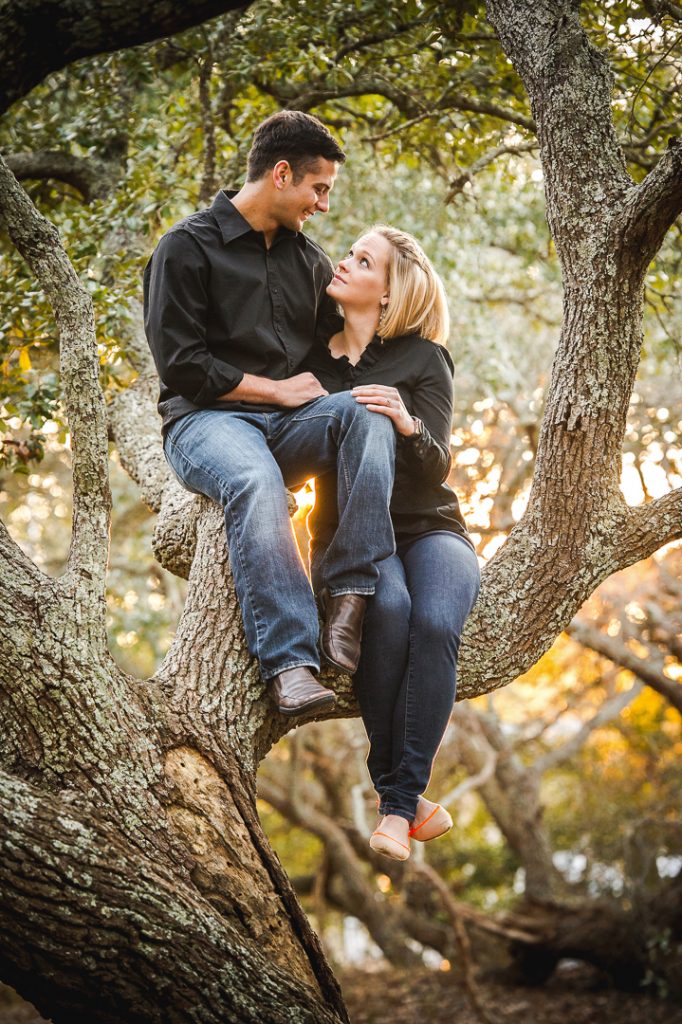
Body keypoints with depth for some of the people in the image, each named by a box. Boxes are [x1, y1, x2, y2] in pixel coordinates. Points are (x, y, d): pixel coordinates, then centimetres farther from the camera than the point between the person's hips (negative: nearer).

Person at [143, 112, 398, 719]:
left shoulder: (308, 258, 19)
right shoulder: (188, 248, -1)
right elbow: (181, 366, -8)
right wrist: (276, 389, -6)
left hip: (289, 422, 5)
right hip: (206, 419, -5)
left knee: (366, 416, -29)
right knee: (257, 482, -40)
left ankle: (348, 600, -36)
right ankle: (288, 661, -47)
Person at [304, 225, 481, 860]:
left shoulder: (423, 359, 1)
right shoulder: (311, 360, 8)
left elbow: (436, 468, -9)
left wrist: (407, 424, -29)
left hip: (430, 529, 0)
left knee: (434, 622, -34)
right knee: (388, 608, -35)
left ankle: (398, 805, -31)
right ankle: (400, 793, -28)